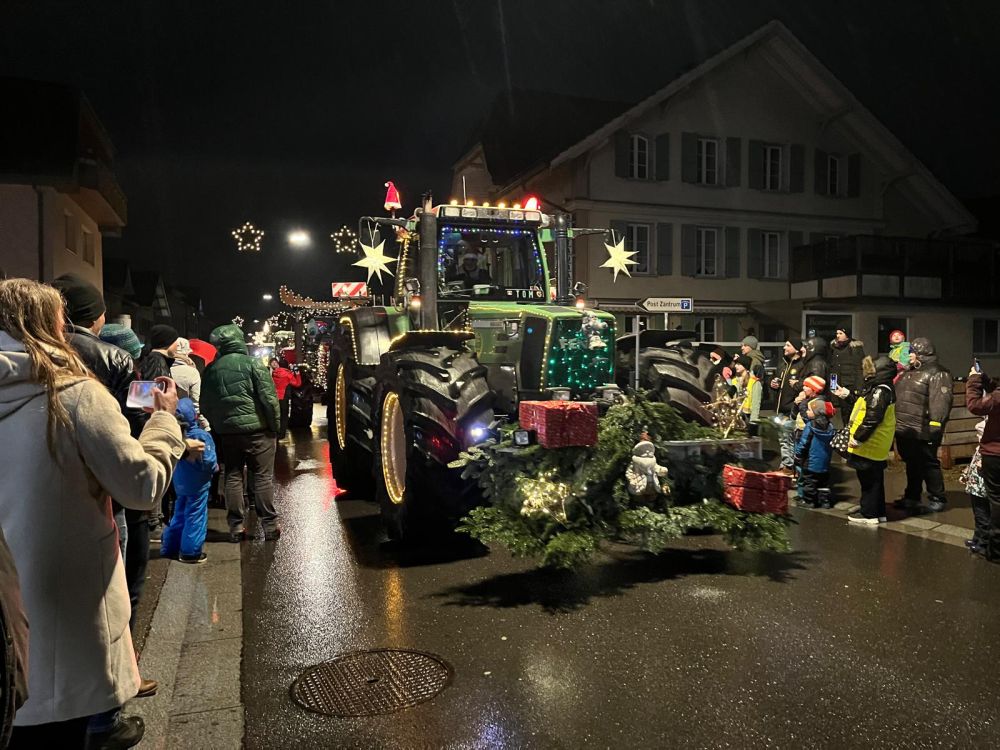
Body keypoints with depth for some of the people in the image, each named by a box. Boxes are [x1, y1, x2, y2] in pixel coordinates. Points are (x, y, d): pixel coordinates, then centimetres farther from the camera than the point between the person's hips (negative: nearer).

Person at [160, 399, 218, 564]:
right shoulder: (201, 436, -23)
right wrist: (215, 468, -1)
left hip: (180, 482, 6)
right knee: (195, 517, 3)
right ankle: (191, 552, 7)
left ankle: (169, 547, 28)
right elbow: (208, 461, -22)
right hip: (197, 483, -6)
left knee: (179, 515, 20)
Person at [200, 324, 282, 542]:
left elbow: (206, 404, 12)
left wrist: (215, 427, 18)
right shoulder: (252, 364, -8)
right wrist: (274, 425, -2)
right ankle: (269, 525, 4)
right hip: (256, 428, -4)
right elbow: (269, 398, -12)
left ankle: (236, 526, 12)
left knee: (233, 477, 10)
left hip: (226, 431, 4)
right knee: (262, 477, 1)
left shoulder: (211, 369, 6)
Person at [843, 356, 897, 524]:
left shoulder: (880, 391, -20)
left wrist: (857, 438, -22)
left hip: (870, 446, -10)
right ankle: (878, 512, 27)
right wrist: (847, 396, 27)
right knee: (874, 479, 17)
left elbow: (872, 419, -26)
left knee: (869, 480, 0)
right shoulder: (877, 388, 11)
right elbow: (864, 407, 23)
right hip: (874, 445, 10)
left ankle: (869, 514, 8)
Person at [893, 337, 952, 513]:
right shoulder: (909, 373, 17)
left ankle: (937, 498, 16)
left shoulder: (937, 374, -12)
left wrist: (935, 426, -26)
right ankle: (912, 497, 28)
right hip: (904, 430, 9)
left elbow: (940, 401, -21)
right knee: (912, 465, 18)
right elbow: (898, 397, 25)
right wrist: (896, 422, 23)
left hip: (922, 432, -9)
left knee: (928, 465, 2)